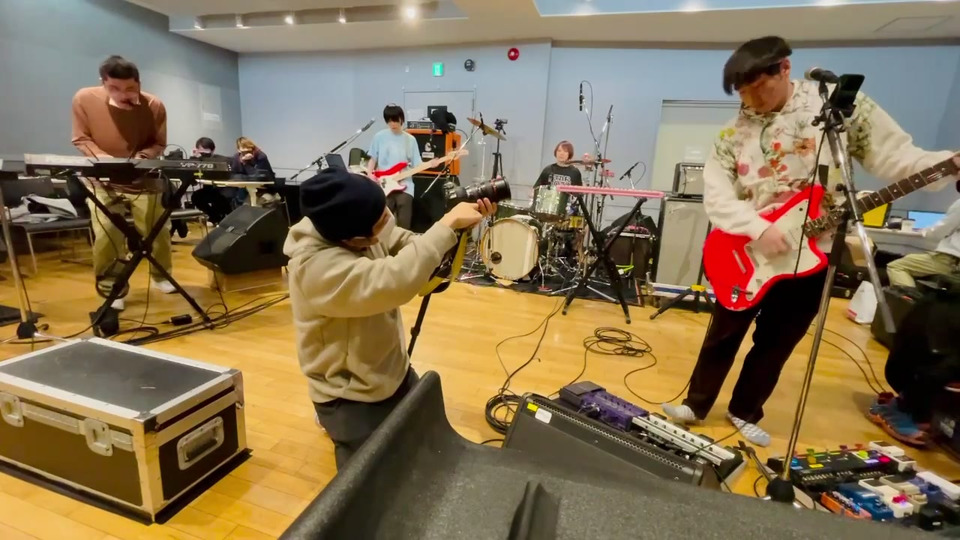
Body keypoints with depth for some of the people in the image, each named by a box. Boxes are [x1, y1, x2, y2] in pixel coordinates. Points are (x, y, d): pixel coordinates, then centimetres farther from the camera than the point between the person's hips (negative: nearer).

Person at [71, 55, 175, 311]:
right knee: (106, 236, -10)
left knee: (157, 231, 4)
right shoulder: (84, 98, -12)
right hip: (103, 181, -1)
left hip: (144, 180, 1)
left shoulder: (154, 106, -11)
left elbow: (159, 144, -1)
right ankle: (112, 290, 8)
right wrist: (102, 158, -22)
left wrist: (143, 156, -21)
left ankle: (161, 275, 29)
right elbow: (81, 139, -3)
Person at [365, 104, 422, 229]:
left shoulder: (410, 139, 7)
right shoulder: (379, 137, 6)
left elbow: (417, 164, 5)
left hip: (404, 184, 0)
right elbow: (373, 158, 12)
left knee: (404, 223, -9)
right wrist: (370, 174, -5)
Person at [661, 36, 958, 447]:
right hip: (748, 256, 0)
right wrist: (758, 229, -22)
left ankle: (744, 412, 33)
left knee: (776, 343, 13)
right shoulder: (733, 133, -2)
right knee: (723, 336, 11)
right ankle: (696, 405, 28)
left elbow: (897, 157, -4)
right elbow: (715, 196, -9)